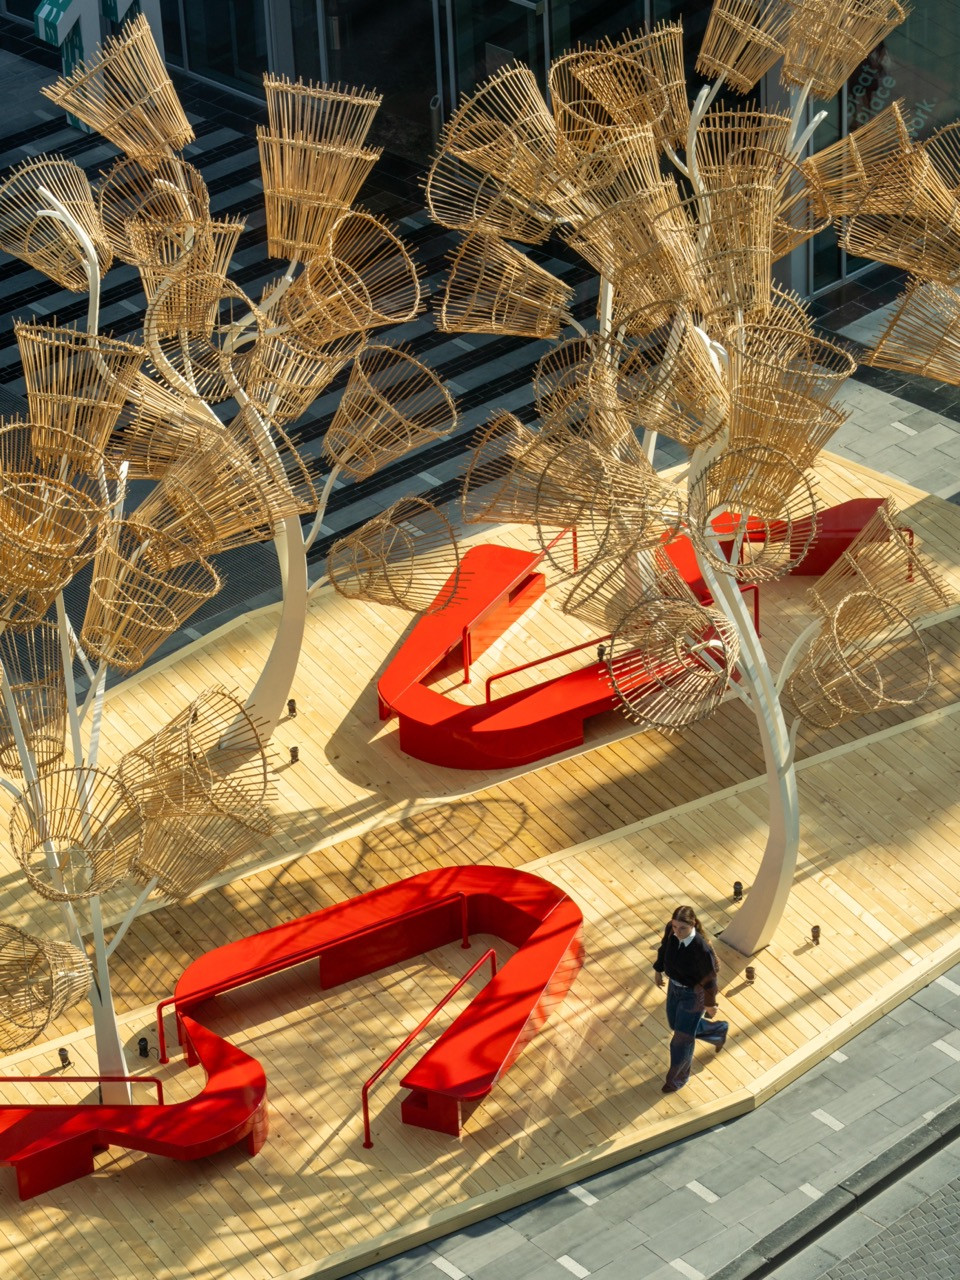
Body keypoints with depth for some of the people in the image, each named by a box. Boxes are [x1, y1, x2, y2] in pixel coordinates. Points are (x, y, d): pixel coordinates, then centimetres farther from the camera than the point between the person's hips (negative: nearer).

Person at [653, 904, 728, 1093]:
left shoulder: (702, 949, -40)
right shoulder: (671, 930, -23)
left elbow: (709, 977, -23)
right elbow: (665, 947, 1)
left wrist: (710, 1004, -9)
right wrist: (658, 969, 15)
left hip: (693, 994, -7)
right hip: (675, 986, 7)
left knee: (681, 1039, 12)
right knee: (676, 1025, 30)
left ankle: (678, 1077, 41)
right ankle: (718, 1031, 56)